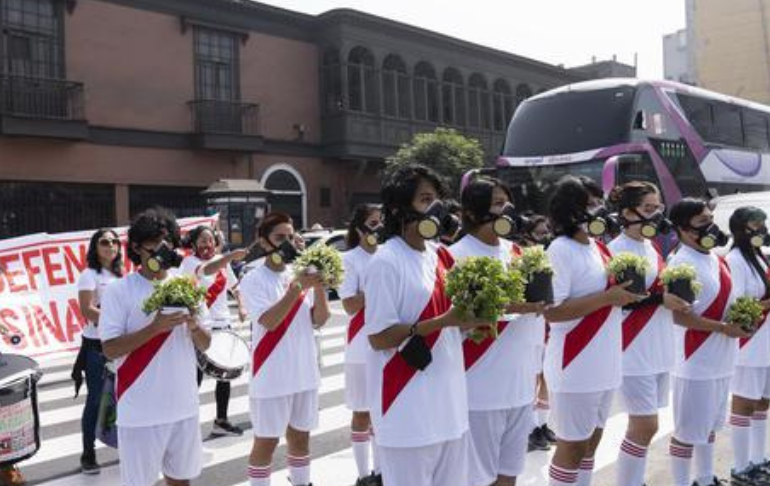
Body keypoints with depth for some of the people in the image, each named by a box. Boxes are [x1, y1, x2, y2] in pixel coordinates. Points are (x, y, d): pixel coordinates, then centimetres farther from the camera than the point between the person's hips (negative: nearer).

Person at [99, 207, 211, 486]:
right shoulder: (119, 291, -7)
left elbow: (204, 345, 9)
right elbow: (110, 349, -13)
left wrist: (193, 325, -13)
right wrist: (155, 327, -24)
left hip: (183, 405, 5)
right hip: (140, 410, -4)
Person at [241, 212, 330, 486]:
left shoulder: (301, 274, 5)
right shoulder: (253, 280, -9)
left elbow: (319, 320, -1)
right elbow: (269, 321, -22)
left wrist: (319, 286, -17)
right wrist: (298, 286, -27)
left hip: (305, 374, 5)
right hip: (271, 378, -5)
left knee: (300, 438, 17)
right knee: (266, 442, 7)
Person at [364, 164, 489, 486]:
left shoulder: (440, 255, 8)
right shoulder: (386, 263, -14)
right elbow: (378, 337, -16)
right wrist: (444, 321, -23)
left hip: (449, 402, 8)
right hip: (407, 410, -7)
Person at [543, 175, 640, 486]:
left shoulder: (598, 247, 10)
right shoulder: (560, 251, -16)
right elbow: (552, 310, -22)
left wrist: (625, 293, -1)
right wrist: (608, 297, -22)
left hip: (605, 364, 8)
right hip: (575, 368, -8)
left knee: (590, 442, 18)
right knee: (572, 446, 2)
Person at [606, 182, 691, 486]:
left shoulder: (650, 248, 14)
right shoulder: (617, 250, -12)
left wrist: (675, 295, 2)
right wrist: (658, 298, -22)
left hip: (658, 349, 8)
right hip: (634, 352, -8)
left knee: (642, 425, 12)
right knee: (645, 425, -5)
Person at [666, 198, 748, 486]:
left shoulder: (715, 258, 9)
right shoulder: (681, 263, -19)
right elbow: (680, 316, -22)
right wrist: (724, 328, -21)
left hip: (720, 360, 9)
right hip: (696, 364, -9)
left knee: (710, 425, 21)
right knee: (688, 431, 2)